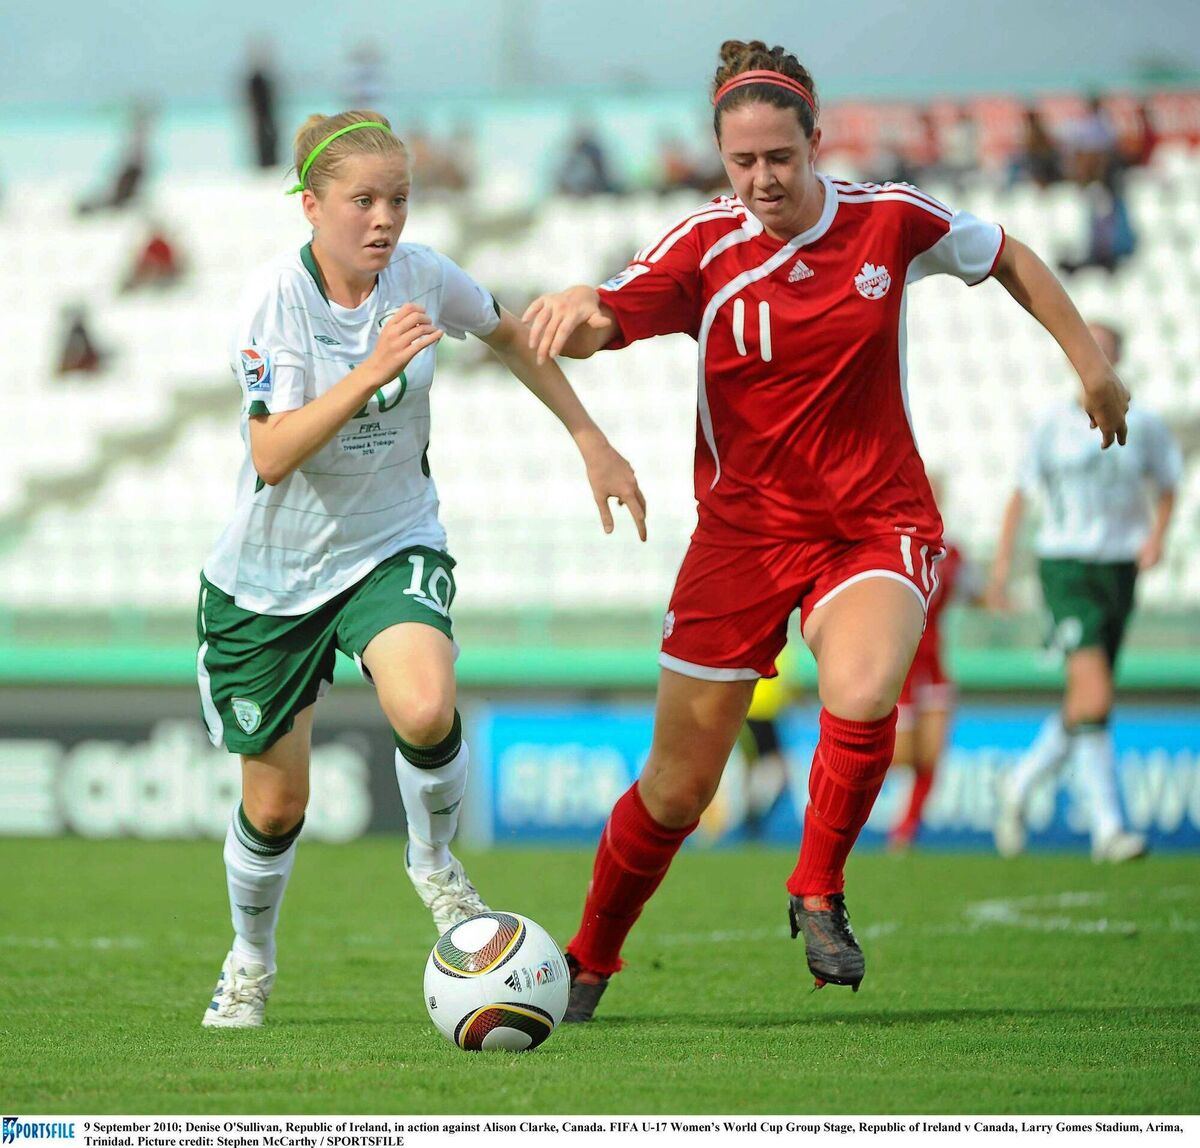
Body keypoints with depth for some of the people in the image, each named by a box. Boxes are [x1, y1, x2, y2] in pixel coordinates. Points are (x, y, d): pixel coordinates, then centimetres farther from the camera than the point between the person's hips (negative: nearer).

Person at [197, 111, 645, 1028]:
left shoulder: (423, 277, -10)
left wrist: (591, 440, 14)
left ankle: (434, 863, 1)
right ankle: (251, 962, 37)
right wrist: (371, 373, -39)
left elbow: (511, 335, 13)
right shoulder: (275, 297, -19)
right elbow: (272, 456, -29)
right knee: (277, 801, 7)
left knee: (425, 710, -30)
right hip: (272, 569, -1)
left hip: (391, 546, 1)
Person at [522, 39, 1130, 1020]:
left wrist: (1089, 360, 10)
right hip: (745, 530, 0)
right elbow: (606, 322, -25)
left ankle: (819, 894, -7)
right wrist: (579, 312, -48)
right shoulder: (704, 249, -9)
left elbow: (1007, 258, 12)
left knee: (861, 695, -32)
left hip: (877, 525, 0)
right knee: (675, 791, 3)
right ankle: (588, 962, 28)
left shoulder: (889, 221, -6)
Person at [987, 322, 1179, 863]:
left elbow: (1166, 489, 18)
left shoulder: (1143, 425, 6)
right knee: (1095, 697, -18)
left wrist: (1156, 535, -1)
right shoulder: (1054, 424, 0)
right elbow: (1021, 494, 6)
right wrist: (1001, 565, 0)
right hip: (1066, 568, -4)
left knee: (1083, 706, 10)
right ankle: (1107, 827, -17)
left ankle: (1019, 786, 34)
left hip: (1119, 569, 4)